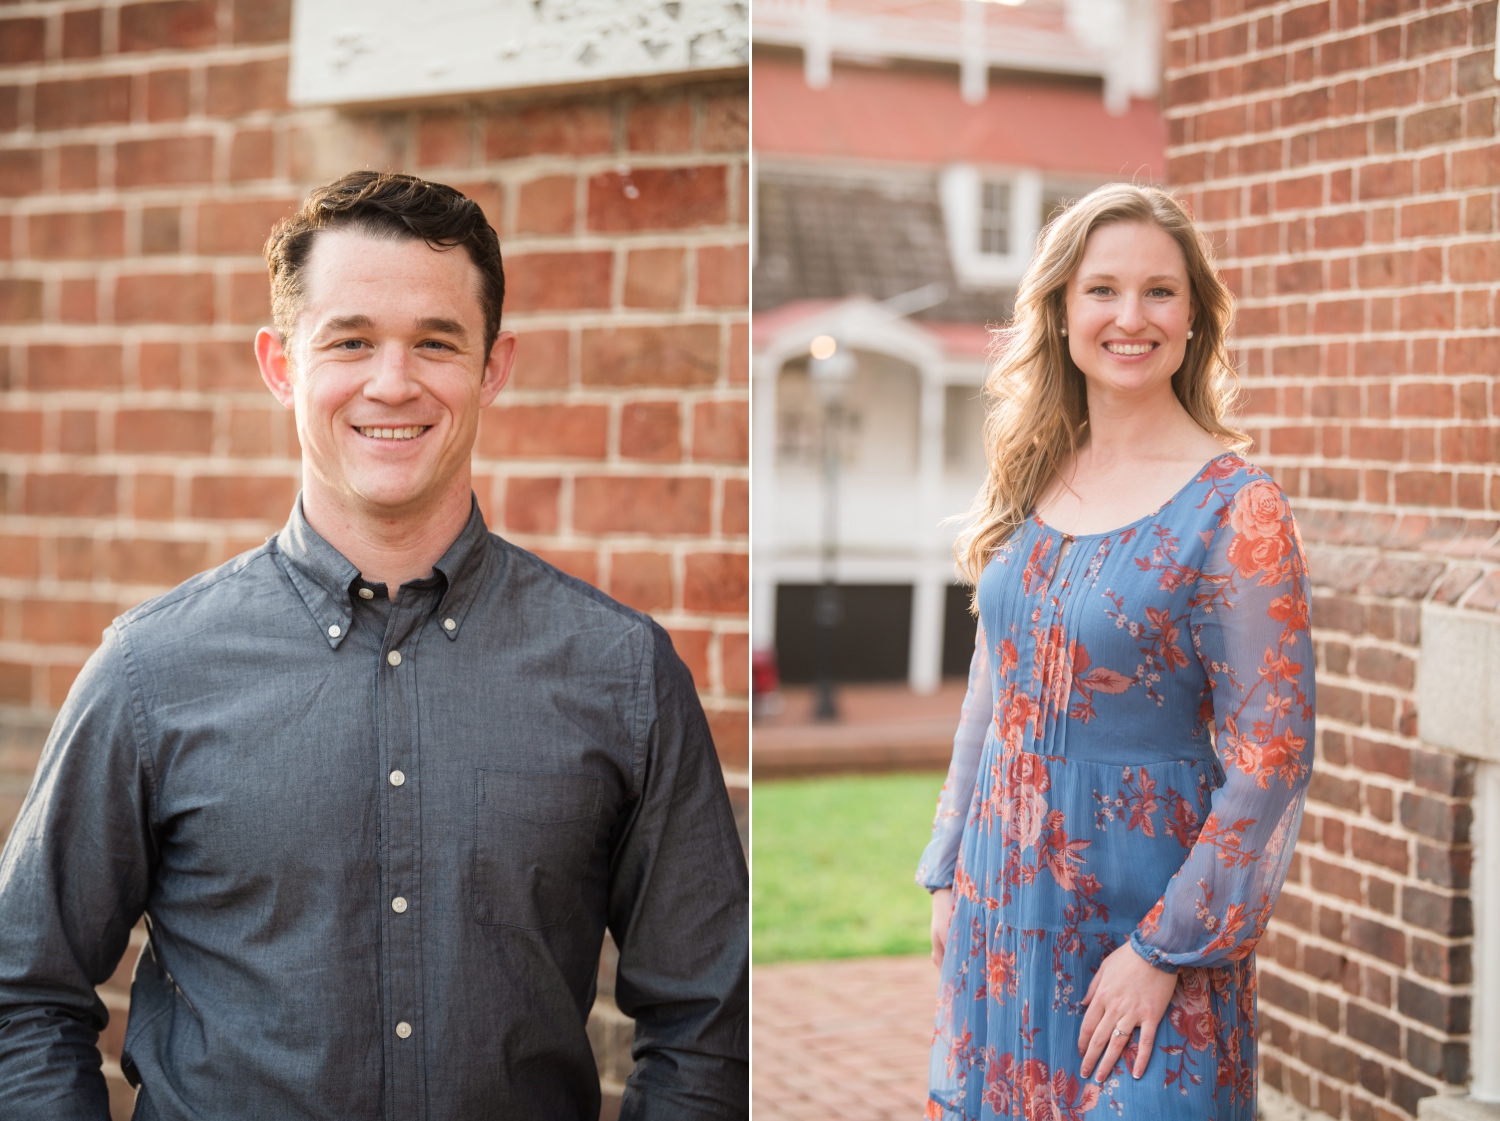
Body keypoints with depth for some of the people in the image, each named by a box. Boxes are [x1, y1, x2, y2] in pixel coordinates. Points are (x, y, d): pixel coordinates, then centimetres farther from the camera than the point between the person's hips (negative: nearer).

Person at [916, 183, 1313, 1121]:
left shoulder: (1238, 509, -13)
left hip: (1143, 899, -5)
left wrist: (1165, 949, -16)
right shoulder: (1030, 484, 4)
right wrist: (949, 873, 11)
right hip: (1005, 896, 6)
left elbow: (1271, 761, -15)